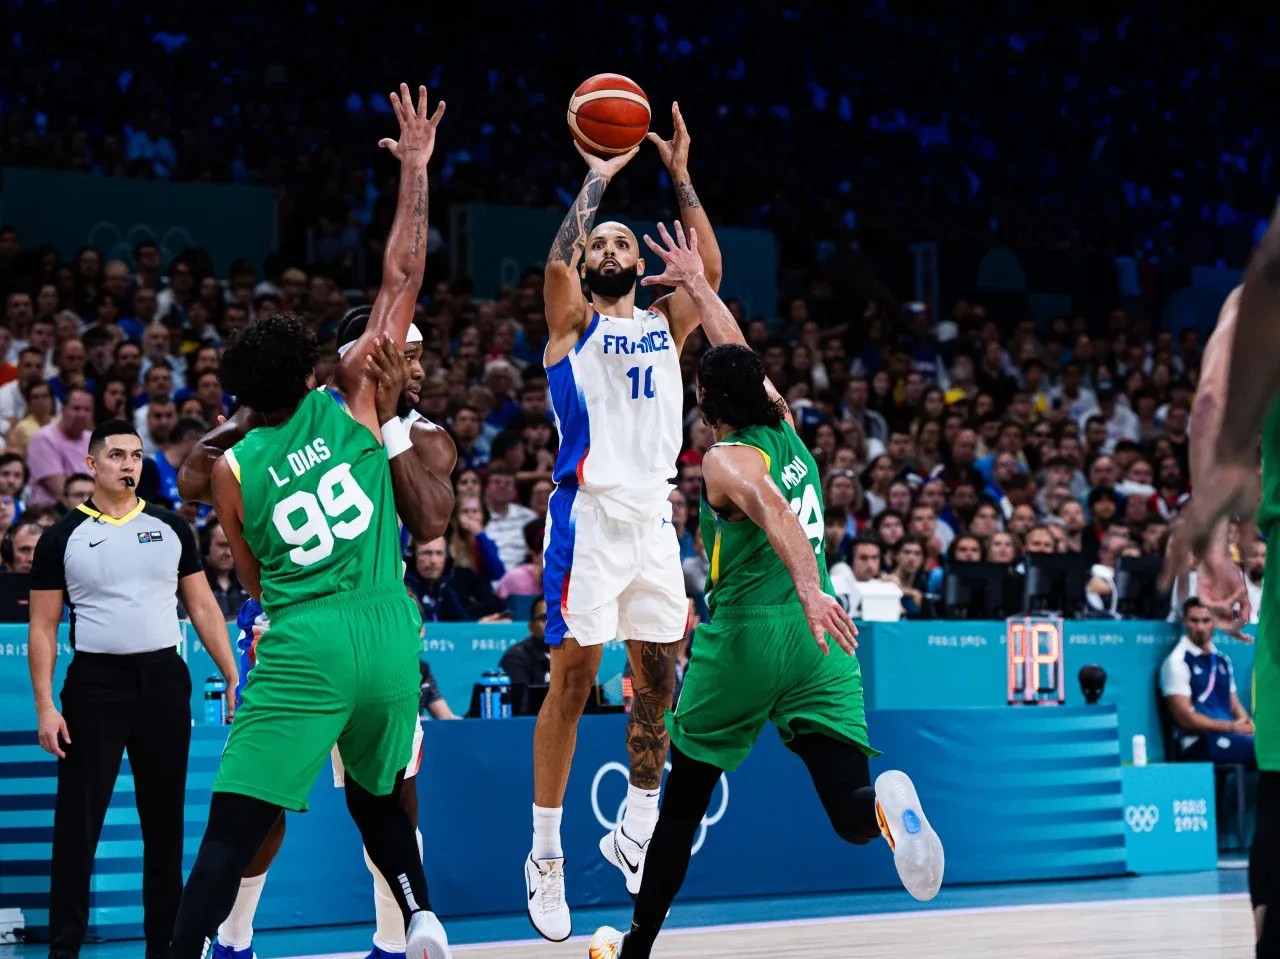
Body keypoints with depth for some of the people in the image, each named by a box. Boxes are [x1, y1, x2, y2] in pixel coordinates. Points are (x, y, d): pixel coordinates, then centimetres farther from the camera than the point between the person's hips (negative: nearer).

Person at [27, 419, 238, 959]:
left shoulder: (170, 528, 8)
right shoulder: (63, 537, 1)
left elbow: (203, 606, 11)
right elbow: (43, 628, 1)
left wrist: (232, 677, 2)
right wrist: (45, 707, -8)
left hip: (164, 680, 3)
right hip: (95, 683, -3)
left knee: (165, 819, 9)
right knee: (78, 822, -4)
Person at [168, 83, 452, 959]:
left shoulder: (233, 470, 7)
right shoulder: (352, 404, 5)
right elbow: (402, 283, 7)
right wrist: (415, 172, 10)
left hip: (302, 651, -2)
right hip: (388, 640, 2)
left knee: (232, 831, -6)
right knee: (375, 792, 28)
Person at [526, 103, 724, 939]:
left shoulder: (666, 325, 15)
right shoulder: (573, 324, 4)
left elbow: (710, 269, -1)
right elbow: (557, 261, -16)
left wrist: (680, 175, -3)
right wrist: (598, 178, -8)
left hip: (655, 517, 5)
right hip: (590, 516, -5)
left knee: (660, 682, 7)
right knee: (573, 681, -4)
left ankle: (637, 836, 21)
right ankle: (546, 857, 2)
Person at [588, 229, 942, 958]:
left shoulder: (725, 461, -5)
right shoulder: (787, 430, 13)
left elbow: (773, 510, -26)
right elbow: (742, 360, 30)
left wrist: (808, 587, -39)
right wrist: (698, 285, 39)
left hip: (744, 636, -4)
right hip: (816, 637, 4)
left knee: (685, 800, 14)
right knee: (853, 816, -7)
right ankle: (886, 805, -44)